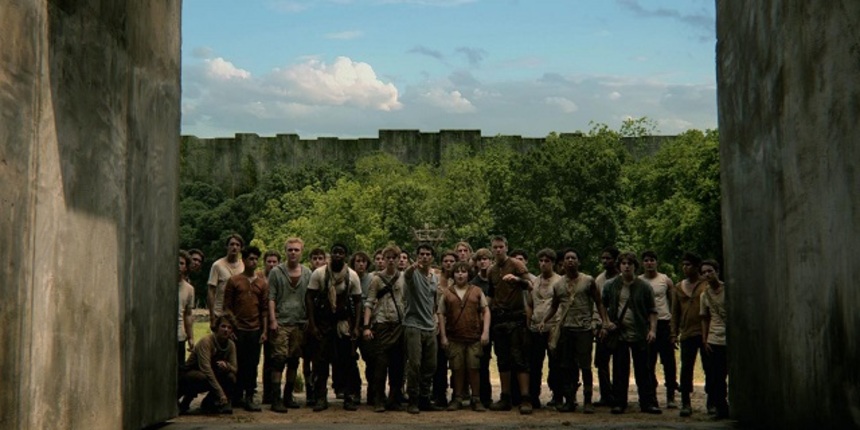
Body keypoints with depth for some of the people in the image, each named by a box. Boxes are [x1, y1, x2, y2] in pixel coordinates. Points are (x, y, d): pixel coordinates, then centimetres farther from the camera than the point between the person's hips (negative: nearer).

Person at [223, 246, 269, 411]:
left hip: (255, 330, 2)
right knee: (238, 364, 1)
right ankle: (237, 397, 10)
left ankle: (249, 397, 8)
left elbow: (265, 309, 8)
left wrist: (265, 331, 3)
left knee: (253, 364, 3)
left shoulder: (263, 283, 8)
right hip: (238, 329, -2)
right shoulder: (233, 281, 2)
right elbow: (227, 306, 2)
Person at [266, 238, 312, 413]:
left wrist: (310, 321, 6)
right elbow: (271, 298, -2)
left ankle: (288, 396, 19)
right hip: (281, 323, -3)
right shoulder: (276, 272, 1)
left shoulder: (307, 273, 9)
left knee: (294, 361, 9)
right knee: (279, 359, -8)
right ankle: (276, 399, -5)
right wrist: (272, 320, -10)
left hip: (300, 323, 3)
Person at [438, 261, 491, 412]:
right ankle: (457, 399, 14)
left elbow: (486, 311, 6)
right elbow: (441, 315, 7)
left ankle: (476, 399, 9)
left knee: (474, 369, 0)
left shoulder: (477, 291, 9)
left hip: (474, 338, 0)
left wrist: (485, 331, -4)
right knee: (457, 369, 4)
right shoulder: (446, 293, 8)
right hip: (454, 339, 0)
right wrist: (443, 336, 0)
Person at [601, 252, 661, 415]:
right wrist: (604, 324, 1)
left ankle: (648, 403, 8)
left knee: (643, 370, 2)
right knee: (619, 370, 5)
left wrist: (652, 329, -7)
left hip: (640, 334, -1)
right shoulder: (610, 286, 6)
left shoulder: (644, 287, 3)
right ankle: (619, 403, 12)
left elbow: (652, 311, 4)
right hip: (618, 334, 1)